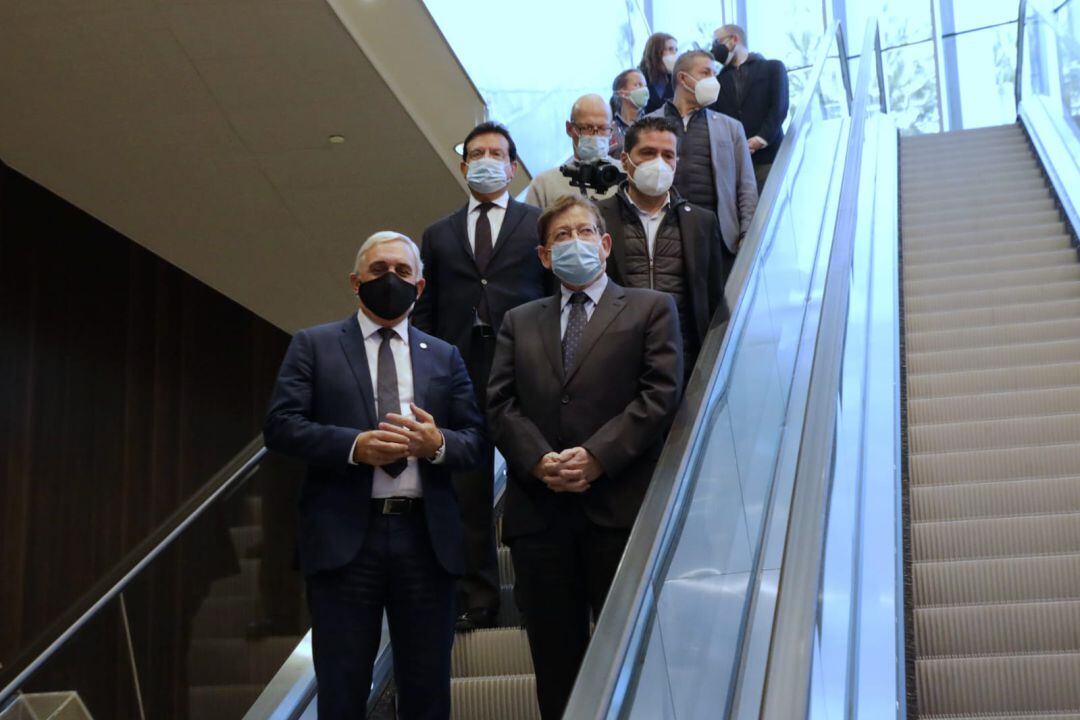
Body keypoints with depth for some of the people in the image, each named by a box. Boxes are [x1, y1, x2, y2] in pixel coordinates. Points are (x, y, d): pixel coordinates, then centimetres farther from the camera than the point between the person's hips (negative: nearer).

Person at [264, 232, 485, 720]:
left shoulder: (445, 357, 16)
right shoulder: (313, 346, 7)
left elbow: (476, 440, 10)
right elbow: (280, 424, -3)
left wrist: (439, 444, -12)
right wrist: (354, 445, -17)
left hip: (426, 538, 3)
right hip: (344, 537, -2)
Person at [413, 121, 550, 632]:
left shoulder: (540, 226, 10)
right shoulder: (439, 236, 17)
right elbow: (425, 311, 14)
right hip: (460, 374, 2)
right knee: (468, 491, 4)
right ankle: (478, 599, 12)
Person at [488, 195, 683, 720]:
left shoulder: (651, 310, 10)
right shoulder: (519, 322, 20)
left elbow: (661, 393, -3)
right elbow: (500, 404, 8)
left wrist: (597, 456, -13)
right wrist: (539, 461, -10)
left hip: (619, 505, -3)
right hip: (538, 509, 3)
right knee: (554, 657, 7)